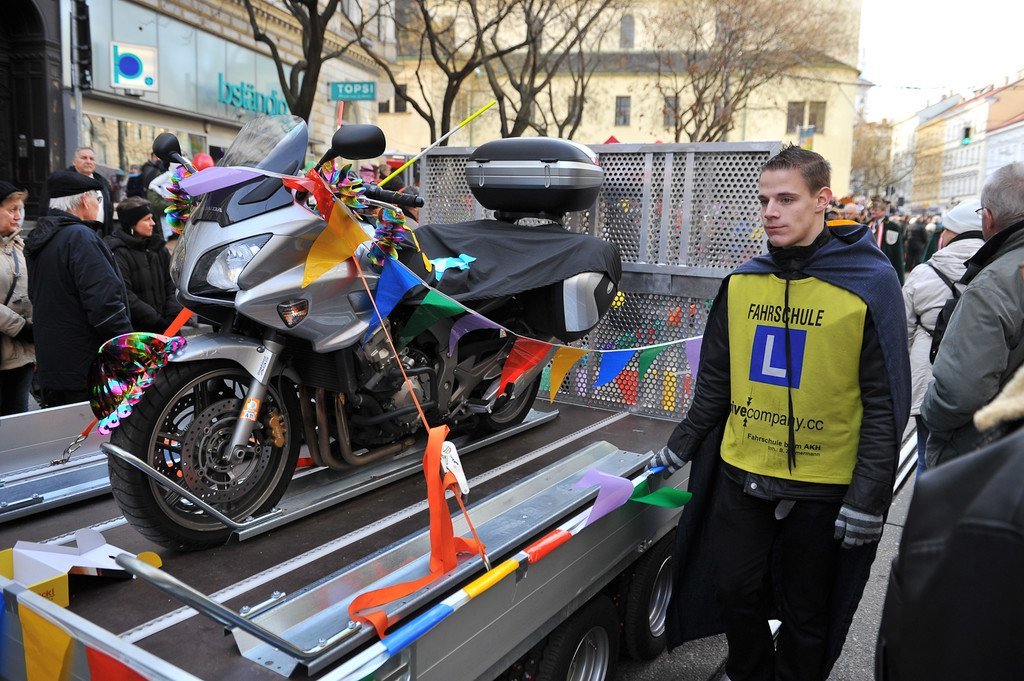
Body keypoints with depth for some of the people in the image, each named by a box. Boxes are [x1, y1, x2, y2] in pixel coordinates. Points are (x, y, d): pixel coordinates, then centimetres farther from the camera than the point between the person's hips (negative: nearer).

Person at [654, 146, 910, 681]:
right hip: (740, 476, 4)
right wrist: (682, 445, 13)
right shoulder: (741, 283, 2)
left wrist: (868, 497, -12)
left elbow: (886, 401, -10)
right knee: (734, 593, 15)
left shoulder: (870, 284, -10)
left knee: (805, 615, 14)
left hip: (821, 488, -3)